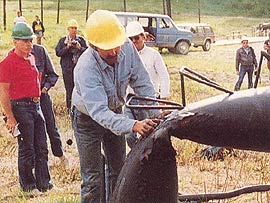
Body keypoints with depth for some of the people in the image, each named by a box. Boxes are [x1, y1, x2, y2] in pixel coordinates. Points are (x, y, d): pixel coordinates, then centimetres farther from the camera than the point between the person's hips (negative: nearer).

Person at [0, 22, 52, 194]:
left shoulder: (31, 58, 11)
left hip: (36, 105, 8)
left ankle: (44, 183, 20)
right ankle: (28, 185, 16)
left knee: (42, 147, 11)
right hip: (21, 107, -8)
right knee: (27, 150, 2)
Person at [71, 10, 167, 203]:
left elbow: (142, 83, -12)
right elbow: (99, 112, -45)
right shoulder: (86, 68, -39)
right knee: (92, 179, -2)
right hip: (88, 119, -5)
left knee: (118, 169, 17)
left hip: (115, 113, 5)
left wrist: (157, 113, -23)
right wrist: (134, 125, -58)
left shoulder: (127, 48, -24)